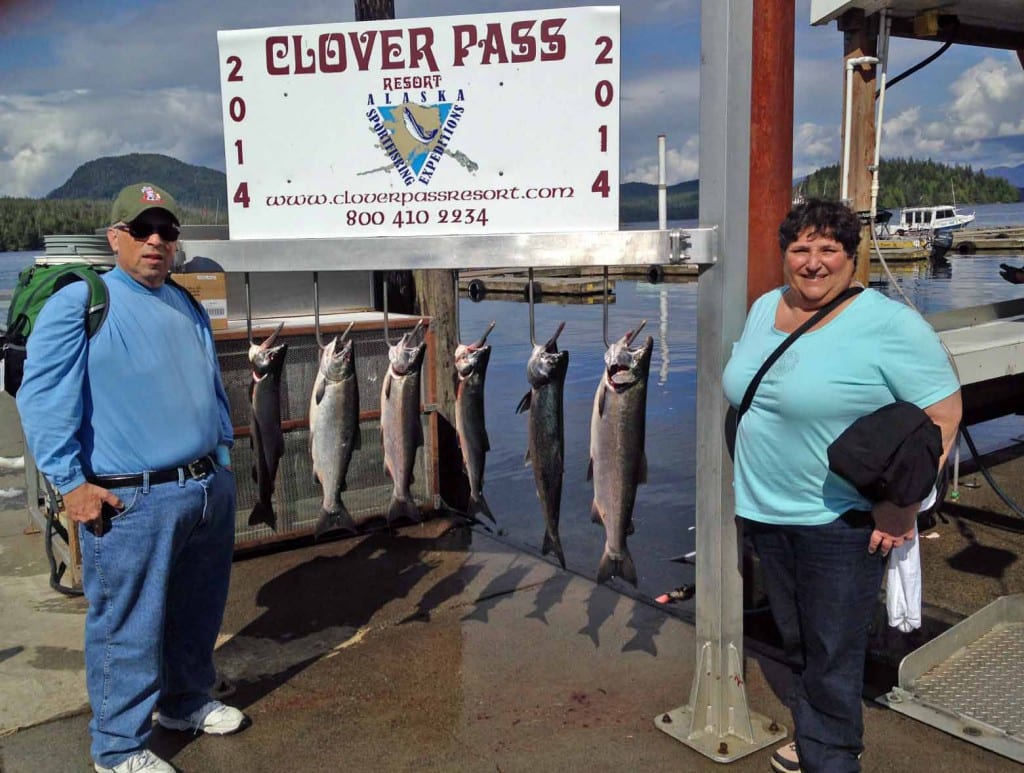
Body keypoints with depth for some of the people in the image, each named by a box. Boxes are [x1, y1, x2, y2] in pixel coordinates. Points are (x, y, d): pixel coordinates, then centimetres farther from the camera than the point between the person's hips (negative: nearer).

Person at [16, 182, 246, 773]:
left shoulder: (188, 308, 14)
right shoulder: (79, 302, -7)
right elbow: (42, 400, -12)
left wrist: (223, 456, 18)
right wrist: (71, 483, -15)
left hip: (211, 488, 7)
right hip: (130, 501, -7)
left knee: (199, 611, 20)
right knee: (129, 627, 4)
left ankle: (187, 701, 41)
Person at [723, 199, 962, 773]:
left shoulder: (890, 324, -15)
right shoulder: (765, 308, 7)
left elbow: (942, 415, -15)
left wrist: (900, 508, -19)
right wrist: (751, 482, 17)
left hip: (842, 524, -6)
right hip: (765, 512, 7)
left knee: (832, 654, 4)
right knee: (796, 640, 20)